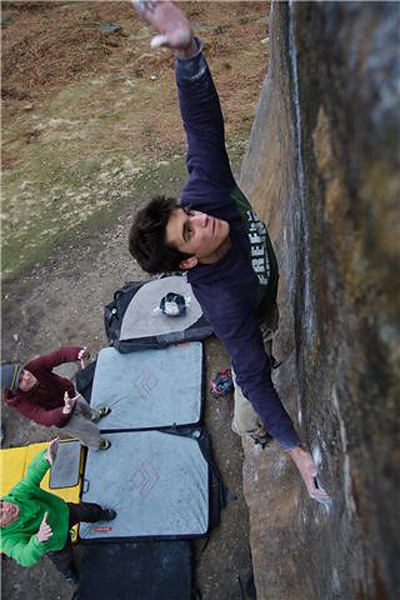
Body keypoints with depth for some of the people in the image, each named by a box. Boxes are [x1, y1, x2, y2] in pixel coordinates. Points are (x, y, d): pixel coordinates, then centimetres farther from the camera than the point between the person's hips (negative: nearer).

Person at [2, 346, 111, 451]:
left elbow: (59, 355, -41)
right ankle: (95, 444, 56)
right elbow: (45, 419, -45)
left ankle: (96, 414, 73)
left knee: (87, 409, 35)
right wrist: (65, 411, -65)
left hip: (71, 394, 4)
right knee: (92, 432, 20)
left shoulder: (34, 367, -31)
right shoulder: (21, 402, -36)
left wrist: (79, 352, -61)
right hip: (66, 419, -3)